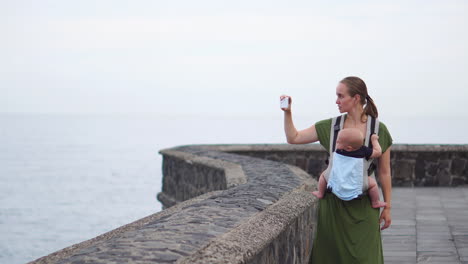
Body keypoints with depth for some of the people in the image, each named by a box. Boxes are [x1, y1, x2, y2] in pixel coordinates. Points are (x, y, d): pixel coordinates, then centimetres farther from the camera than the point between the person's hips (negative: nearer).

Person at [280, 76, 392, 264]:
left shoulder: (379, 130, -3)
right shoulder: (330, 127, 3)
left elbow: (384, 172, 2)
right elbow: (293, 138, 9)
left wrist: (387, 207, 3)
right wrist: (287, 113, -4)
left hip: (363, 206, -2)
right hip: (333, 204, 2)